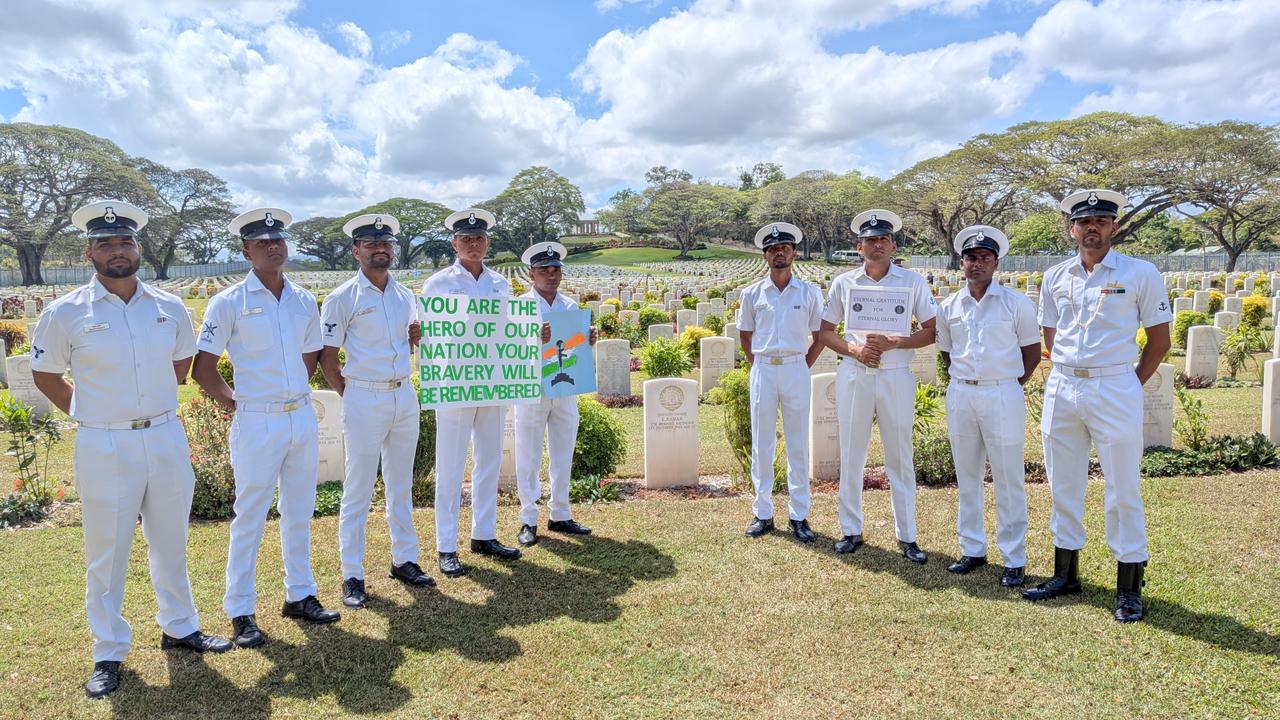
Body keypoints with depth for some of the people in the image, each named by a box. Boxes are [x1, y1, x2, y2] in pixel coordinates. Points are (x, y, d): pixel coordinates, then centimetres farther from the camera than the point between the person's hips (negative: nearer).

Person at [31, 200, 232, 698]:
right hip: (105, 447, -3)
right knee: (106, 552, 7)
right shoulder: (65, 313, -5)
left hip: (166, 439, 3)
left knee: (171, 543, 15)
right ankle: (109, 654, 21)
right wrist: (91, 415, 2)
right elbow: (44, 375, 6)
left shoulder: (169, 308, 3)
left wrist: (157, 407, 12)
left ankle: (179, 628, 32)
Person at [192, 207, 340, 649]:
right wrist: (234, 401, -1)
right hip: (257, 424, -5)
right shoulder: (230, 303, -6)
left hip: (303, 418, 5)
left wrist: (294, 394, 12)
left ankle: (300, 595, 28)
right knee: (250, 517, 3)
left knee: (299, 513, 14)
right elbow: (203, 368, -4)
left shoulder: (305, 302, 8)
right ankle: (241, 612, 15)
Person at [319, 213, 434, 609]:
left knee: (401, 485, 14)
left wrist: (420, 336, -2)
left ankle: (404, 560, 26)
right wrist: (350, 395, -4)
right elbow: (327, 356, -5)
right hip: (364, 401, -5)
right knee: (358, 490, 1)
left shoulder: (407, 296, 10)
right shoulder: (342, 298, -7)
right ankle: (352, 576, 10)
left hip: (405, 397, 6)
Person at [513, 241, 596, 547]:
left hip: (565, 389, 5)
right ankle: (528, 521, 11)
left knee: (562, 456, 12)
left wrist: (589, 343, -6)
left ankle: (560, 516, 23)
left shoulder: (571, 306, 11)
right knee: (529, 458, 3)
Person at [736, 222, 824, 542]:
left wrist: (801, 367, 2)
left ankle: (799, 515, 14)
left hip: (796, 370, -1)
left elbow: (819, 337, 7)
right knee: (761, 445, 6)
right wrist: (758, 366, 8)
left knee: (798, 445, 5)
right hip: (763, 371, 1)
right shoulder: (752, 293, 4)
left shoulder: (809, 293, 1)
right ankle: (762, 513, 17)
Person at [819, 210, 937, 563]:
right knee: (851, 456, 7)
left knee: (900, 458, 6)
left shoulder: (913, 282, 1)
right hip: (853, 375, 1)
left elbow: (931, 331, 0)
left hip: (896, 376, -1)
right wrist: (854, 350, -9)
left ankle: (907, 537, 17)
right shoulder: (843, 283, 5)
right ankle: (851, 530, 20)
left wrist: (892, 343, -14)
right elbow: (826, 331, 9)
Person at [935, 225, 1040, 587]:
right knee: (967, 478, 12)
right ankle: (972, 550, 24)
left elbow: (1032, 351, 4)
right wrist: (962, 382, 8)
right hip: (960, 395, 4)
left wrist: (1012, 384, -1)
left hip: (1003, 395, -4)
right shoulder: (948, 307, 7)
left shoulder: (1016, 303, -2)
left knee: (1009, 480, 1)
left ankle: (1014, 560, 11)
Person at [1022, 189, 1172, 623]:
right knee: (1063, 486, 11)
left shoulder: (1140, 274, -2)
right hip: (1061, 389, 4)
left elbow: (1159, 339, 1)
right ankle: (1065, 575, 25)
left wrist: (1130, 386, -1)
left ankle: (1129, 588, 13)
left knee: (1123, 490, 2)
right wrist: (1067, 375, 9)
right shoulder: (1055, 277, 9)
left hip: (1115, 388, -4)